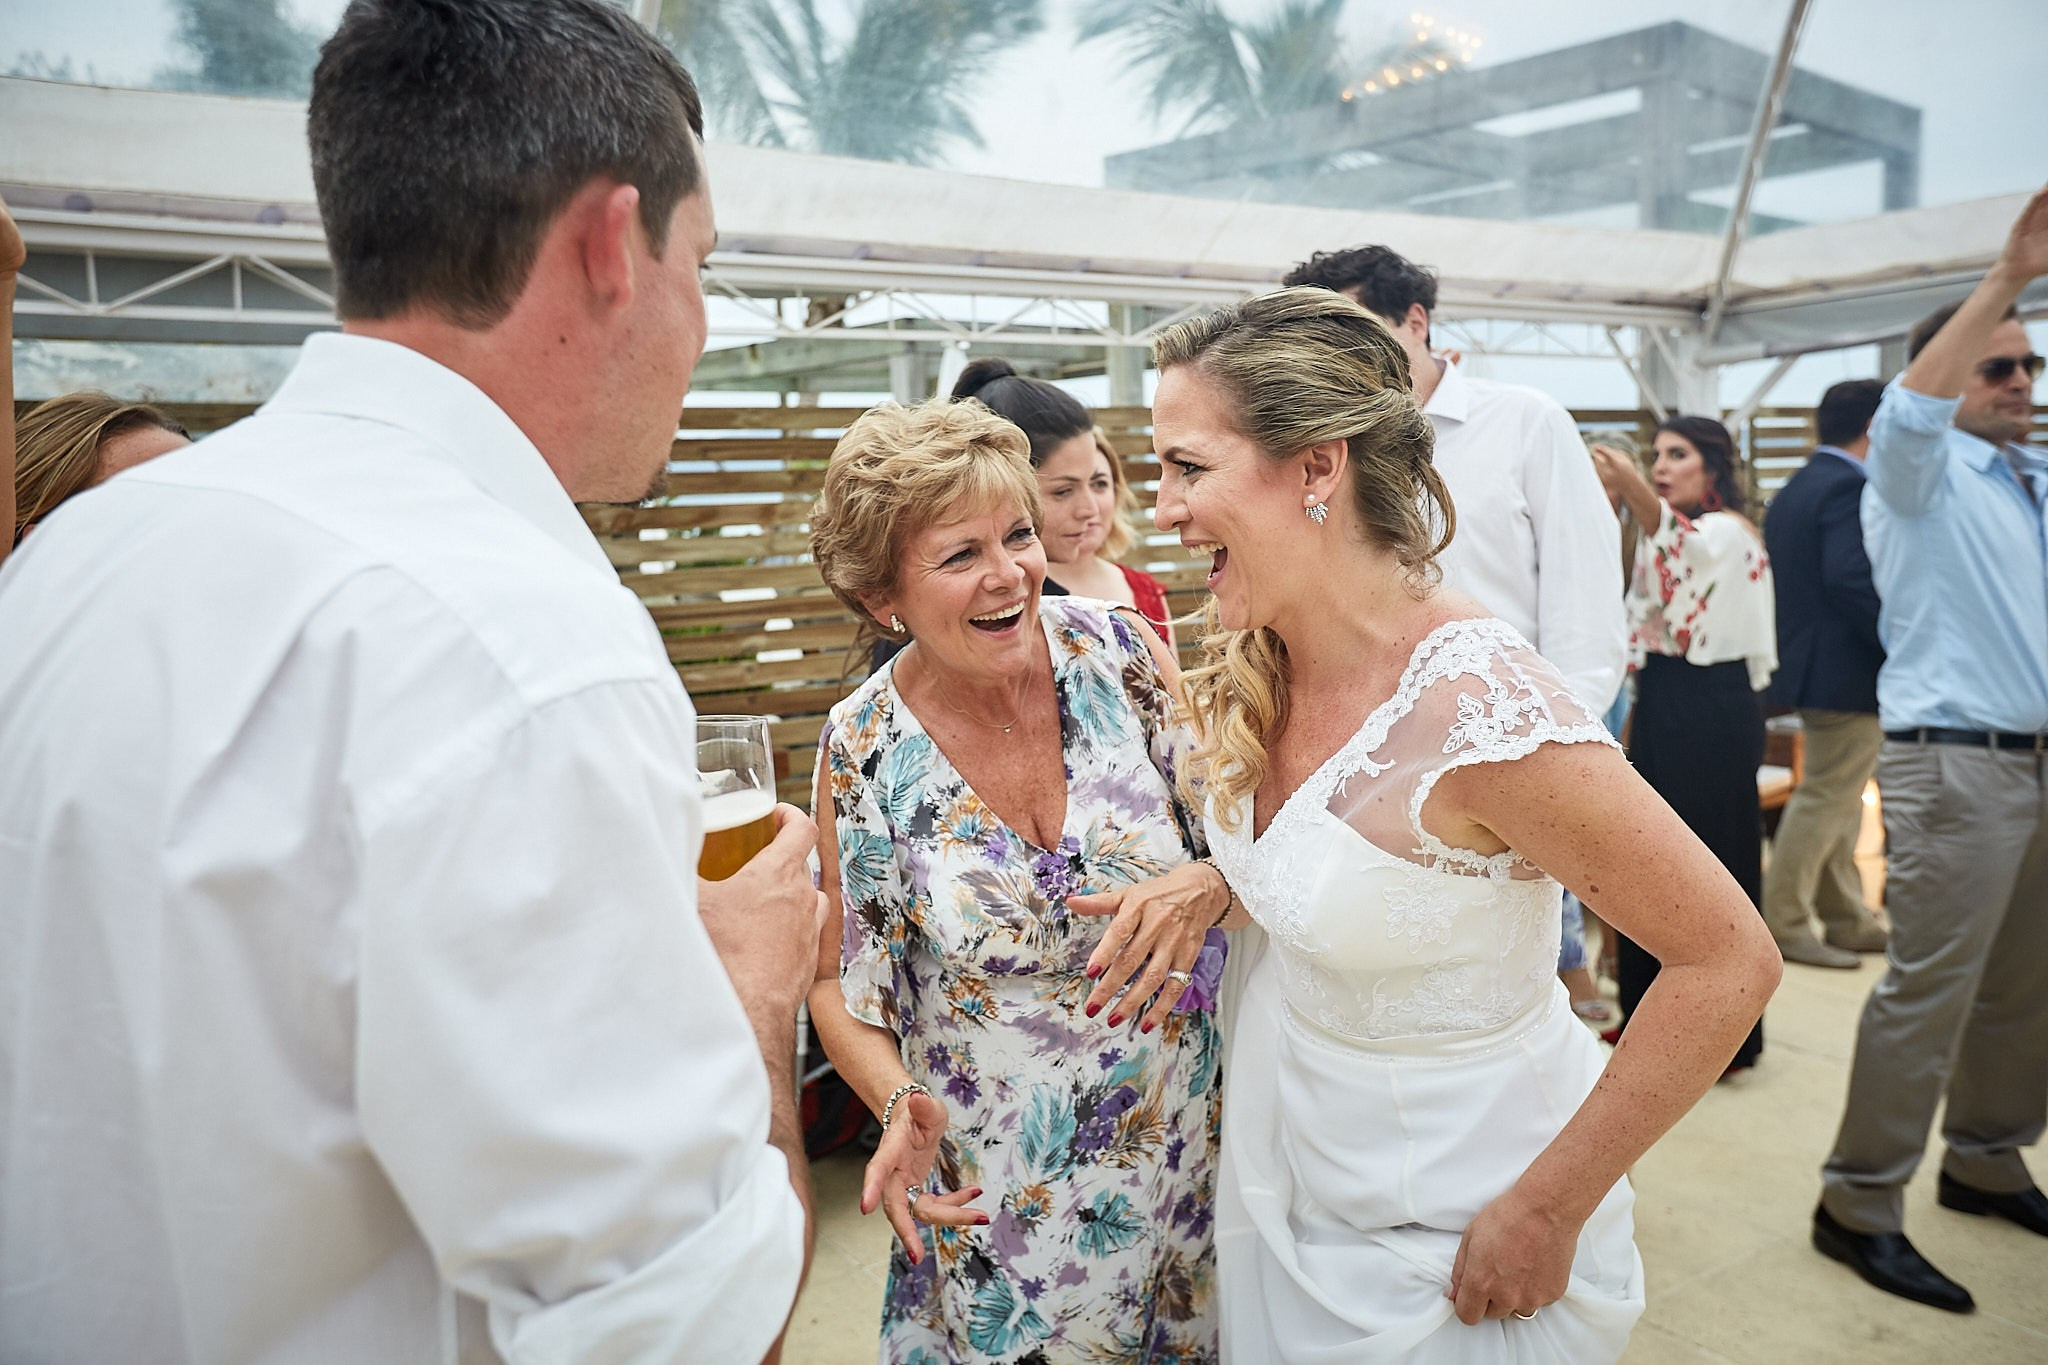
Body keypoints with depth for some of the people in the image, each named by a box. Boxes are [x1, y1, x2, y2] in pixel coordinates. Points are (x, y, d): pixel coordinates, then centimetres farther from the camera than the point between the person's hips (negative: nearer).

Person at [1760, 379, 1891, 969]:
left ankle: (1848, 920, 26)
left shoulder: (1795, 488, 13)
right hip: (1848, 672, -10)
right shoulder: (1851, 487, -17)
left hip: (1809, 663, 10)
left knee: (1838, 799, 17)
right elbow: (1852, 579, -27)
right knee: (1826, 798, -2)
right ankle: (1782, 925, 5)